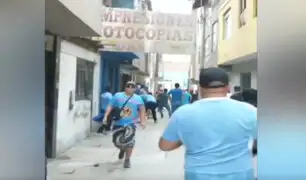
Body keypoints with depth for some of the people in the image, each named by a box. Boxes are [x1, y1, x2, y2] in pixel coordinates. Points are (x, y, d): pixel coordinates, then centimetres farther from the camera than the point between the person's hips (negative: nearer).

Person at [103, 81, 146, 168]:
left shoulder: (138, 98, 6)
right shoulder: (117, 96, 4)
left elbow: (142, 110, 3)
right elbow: (110, 107, 2)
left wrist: (142, 121, -9)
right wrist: (106, 117, -10)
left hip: (130, 123, -1)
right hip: (118, 123, 1)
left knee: (129, 141, -15)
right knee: (117, 141, 4)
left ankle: (127, 160, 6)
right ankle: (122, 149, 43)